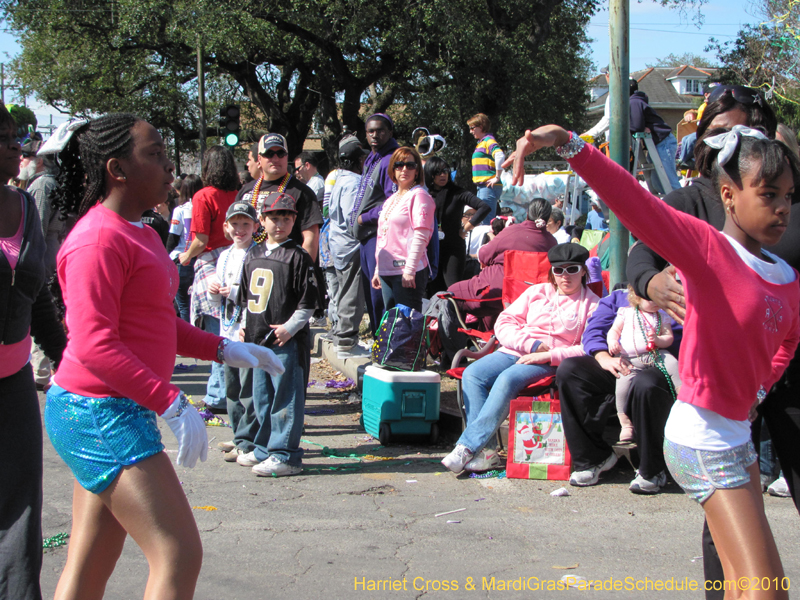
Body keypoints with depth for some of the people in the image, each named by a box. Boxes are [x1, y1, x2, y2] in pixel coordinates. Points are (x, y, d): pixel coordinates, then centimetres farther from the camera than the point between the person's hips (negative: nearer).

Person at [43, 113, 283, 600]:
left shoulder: (137, 232, 16)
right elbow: (94, 345, -23)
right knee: (180, 556, -8)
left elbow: (154, 324, 22)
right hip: (101, 416, -10)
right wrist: (173, 403, -23)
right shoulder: (99, 240, -17)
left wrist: (225, 350, 13)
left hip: (118, 413, 10)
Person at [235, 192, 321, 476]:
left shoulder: (298, 256, -6)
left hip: (286, 339, -7)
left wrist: (289, 327, -15)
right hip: (257, 338, 7)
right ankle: (265, 450, 27)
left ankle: (286, 455, 1)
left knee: (285, 398, -4)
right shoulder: (253, 255, 14)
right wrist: (245, 325, 15)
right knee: (261, 397, 15)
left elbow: (308, 301, -9)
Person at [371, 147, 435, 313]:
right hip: (387, 271, 8)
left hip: (408, 272, -8)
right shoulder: (391, 200, 20)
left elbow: (421, 236, -14)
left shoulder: (419, 195, -5)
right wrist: (378, 270, 21)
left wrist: (409, 270, -20)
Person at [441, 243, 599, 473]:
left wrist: (547, 355, -16)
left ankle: (467, 446, -34)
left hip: (551, 363, -4)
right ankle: (486, 451, -32)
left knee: (507, 379, -34)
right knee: (472, 374, -25)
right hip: (514, 352, 5)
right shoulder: (536, 292, 20)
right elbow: (504, 323, 12)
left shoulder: (592, 304, 8)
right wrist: (533, 344, -6)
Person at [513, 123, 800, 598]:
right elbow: (637, 202, -29)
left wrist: (758, 389, 12)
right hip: (703, 440, -8)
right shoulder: (708, 247, -15)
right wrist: (567, 143, -42)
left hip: (737, 436, 9)